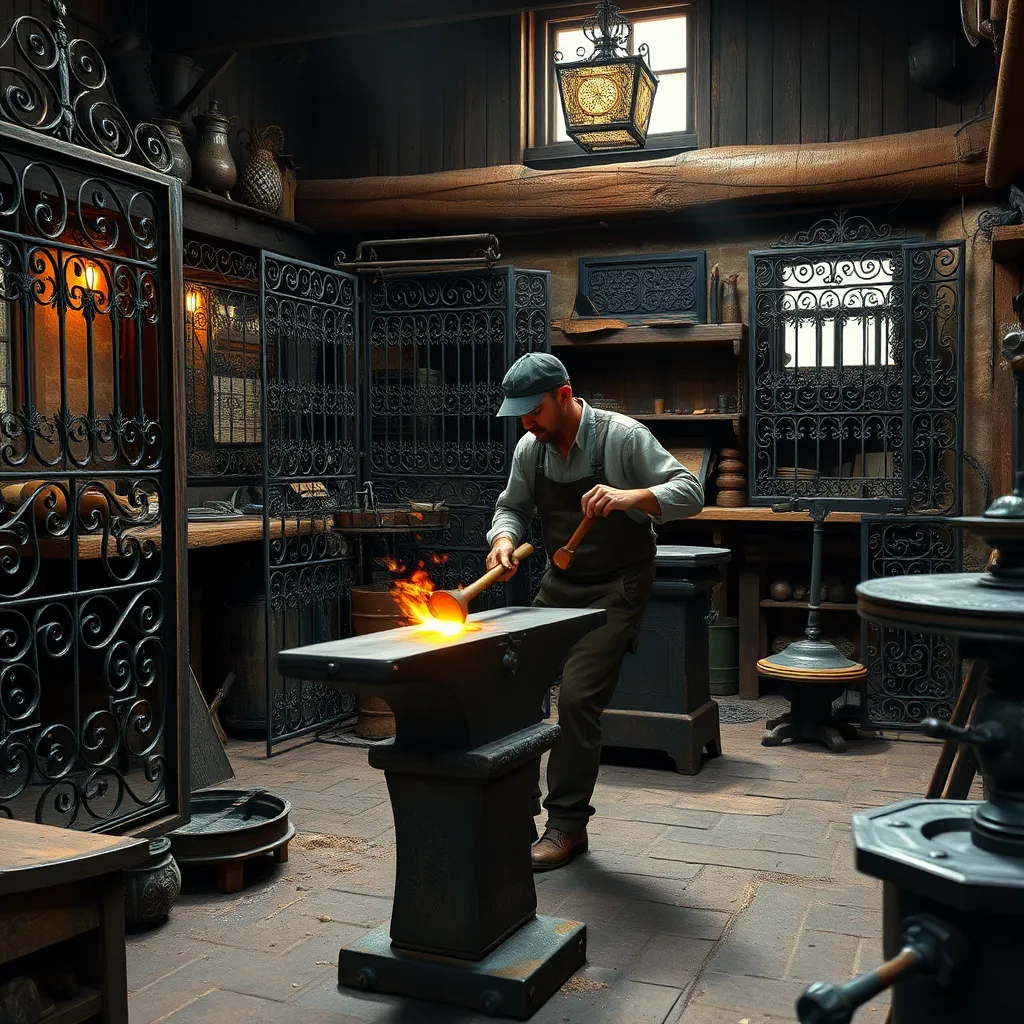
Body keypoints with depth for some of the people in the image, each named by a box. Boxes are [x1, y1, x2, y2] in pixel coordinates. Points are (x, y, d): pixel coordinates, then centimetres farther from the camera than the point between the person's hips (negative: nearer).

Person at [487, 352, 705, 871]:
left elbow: (690, 492, -17)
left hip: (615, 589, -6)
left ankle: (568, 824, 2)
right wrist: (503, 540, -12)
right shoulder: (530, 448, 0)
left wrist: (631, 497, -35)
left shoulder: (622, 436, -17)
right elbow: (513, 507, 11)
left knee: (577, 698, -14)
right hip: (558, 585, 6)